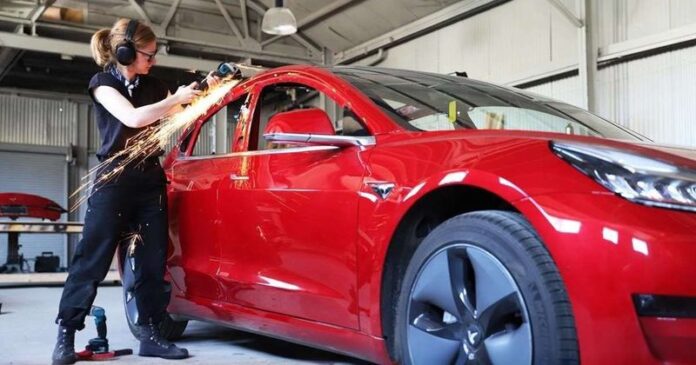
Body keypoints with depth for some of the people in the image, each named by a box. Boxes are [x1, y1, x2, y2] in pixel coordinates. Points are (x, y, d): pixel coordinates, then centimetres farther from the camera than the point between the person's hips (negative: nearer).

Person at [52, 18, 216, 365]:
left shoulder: (153, 86, 11)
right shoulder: (103, 83, -3)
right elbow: (132, 118, -21)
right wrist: (177, 99, -14)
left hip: (151, 180, 5)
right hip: (114, 180, -5)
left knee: (152, 259, 3)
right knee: (92, 258, -5)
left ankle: (149, 334, 9)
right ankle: (66, 334, 2)